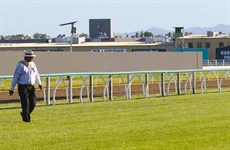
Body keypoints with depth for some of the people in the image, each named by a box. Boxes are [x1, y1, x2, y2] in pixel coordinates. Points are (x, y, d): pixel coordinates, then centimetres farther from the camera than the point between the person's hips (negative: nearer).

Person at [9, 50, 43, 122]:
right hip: (23, 87, -6)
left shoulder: (33, 64, 13)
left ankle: (24, 114, 24)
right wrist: (11, 88, -7)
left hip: (31, 86, 6)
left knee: (33, 103, 1)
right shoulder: (20, 65, -6)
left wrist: (39, 84, 5)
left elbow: (36, 75, 19)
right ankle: (26, 118, 0)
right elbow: (15, 77, -6)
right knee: (25, 103, -10)